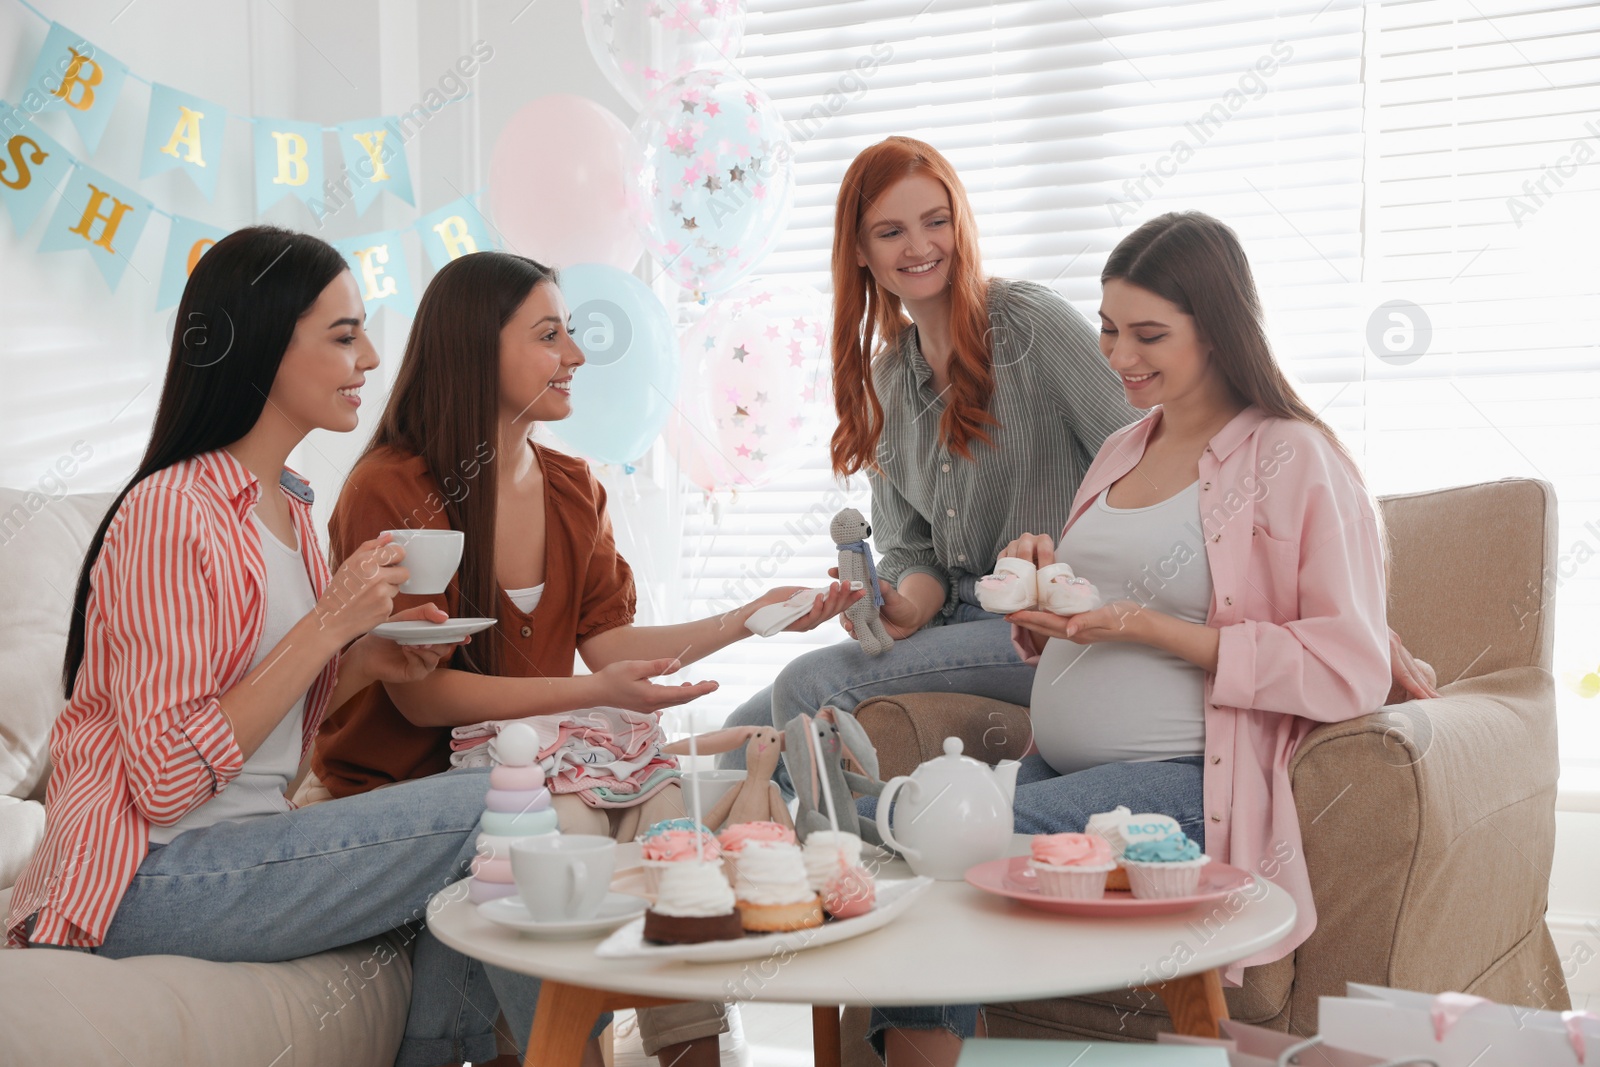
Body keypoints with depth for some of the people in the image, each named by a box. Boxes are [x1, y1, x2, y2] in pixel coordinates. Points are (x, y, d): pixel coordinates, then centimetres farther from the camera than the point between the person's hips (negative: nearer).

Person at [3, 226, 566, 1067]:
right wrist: (329, 626, -20)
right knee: (484, 810, -17)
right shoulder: (171, 512, -17)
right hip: (151, 878, -8)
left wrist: (367, 662, -1)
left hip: (249, 837, 8)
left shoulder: (286, 507, 11)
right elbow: (167, 780, -20)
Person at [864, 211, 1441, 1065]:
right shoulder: (1120, 452, 19)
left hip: (1183, 781, -6)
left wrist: (1153, 629, -15)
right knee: (888, 824, -22)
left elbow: (1350, 670, -10)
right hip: (1058, 767, 7)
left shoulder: (1293, 459, -3)